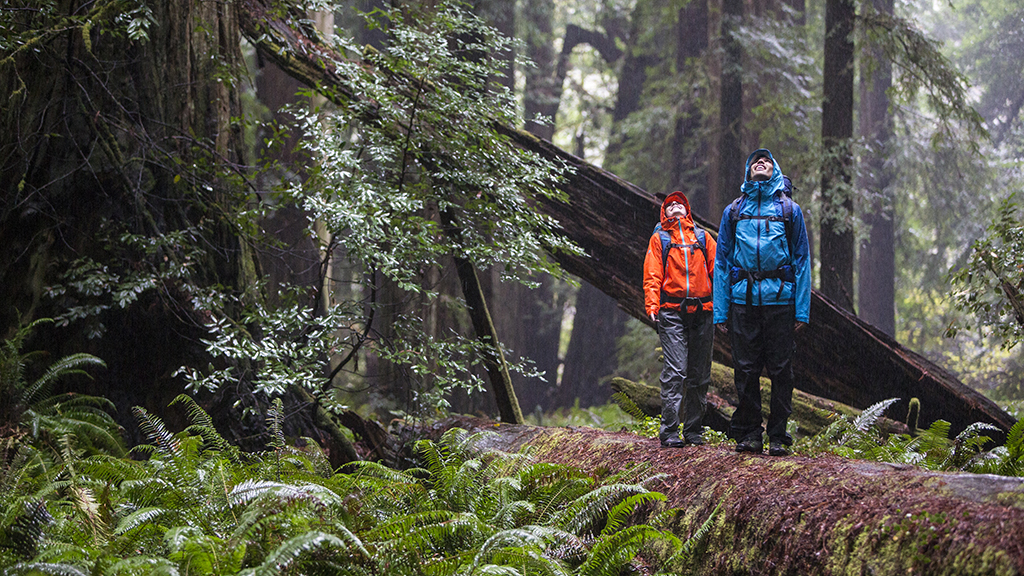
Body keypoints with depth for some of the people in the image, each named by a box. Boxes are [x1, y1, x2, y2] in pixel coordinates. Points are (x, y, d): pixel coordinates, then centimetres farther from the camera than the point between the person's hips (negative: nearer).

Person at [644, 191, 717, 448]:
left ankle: (694, 431, 11)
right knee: (675, 372, -12)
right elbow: (652, 275, 5)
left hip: (702, 311, 3)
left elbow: (717, 267, 12)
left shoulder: (701, 237, 19)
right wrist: (652, 305, -10)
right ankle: (669, 431, -12)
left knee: (699, 374, 4)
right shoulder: (659, 239, 14)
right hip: (672, 313, -3)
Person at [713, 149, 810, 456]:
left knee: (780, 369, -1)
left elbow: (802, 260, 7)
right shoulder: (733, 211, 13)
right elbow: (722, 260, 11)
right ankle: (748, 434, 11)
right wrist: (720, 310, 3)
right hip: (743, 300, 1)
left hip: (780, 300, -1)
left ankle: (778, 436, 5)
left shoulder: (789, 210, 9)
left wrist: (802, 310, -1)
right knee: (745, 369, 2)